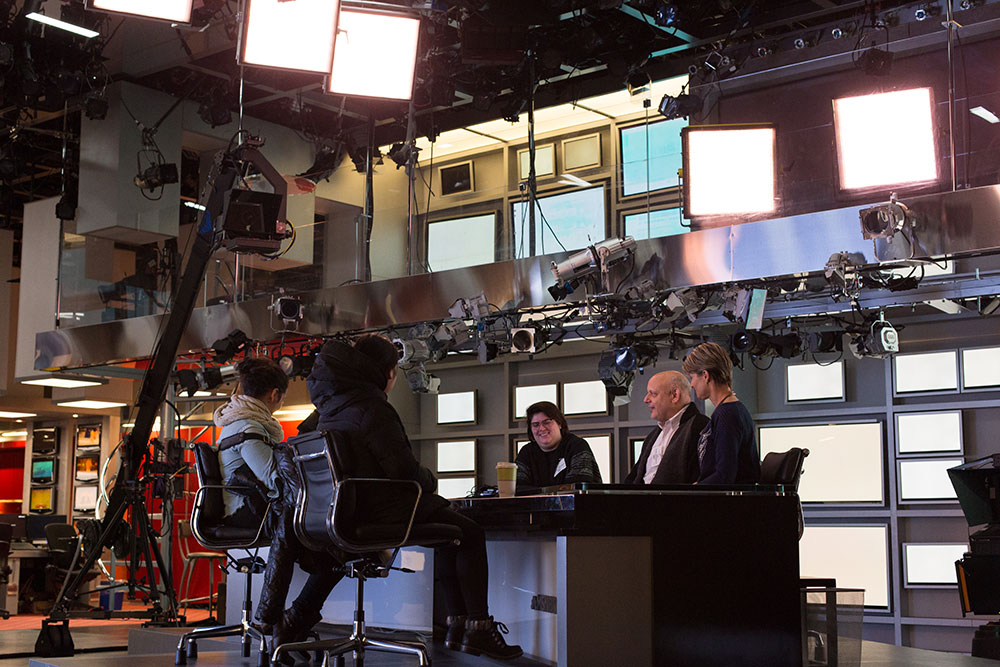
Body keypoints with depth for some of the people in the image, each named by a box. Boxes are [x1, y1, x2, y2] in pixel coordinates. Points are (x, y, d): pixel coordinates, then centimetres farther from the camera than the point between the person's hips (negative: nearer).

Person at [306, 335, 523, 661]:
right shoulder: (372, 407, -18)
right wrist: (430, 480, 2)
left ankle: (457, 625, 24)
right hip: (382, 512, -10)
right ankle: (478, 630, 2)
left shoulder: (330, 404, 12)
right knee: (471, 534, 3)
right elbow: (403, 470, -21)